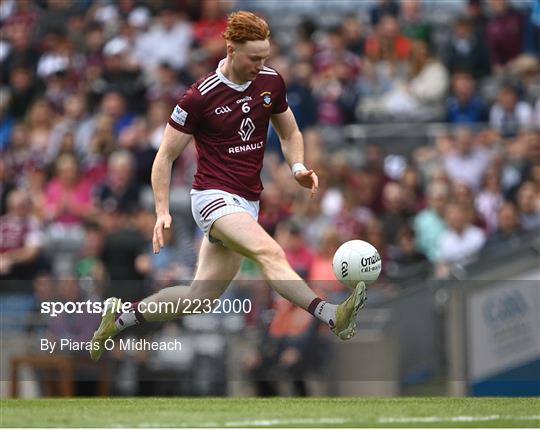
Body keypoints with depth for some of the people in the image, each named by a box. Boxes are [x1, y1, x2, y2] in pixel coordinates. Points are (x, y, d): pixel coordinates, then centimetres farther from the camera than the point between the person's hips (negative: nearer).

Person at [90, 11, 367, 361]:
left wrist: (298, 167, 0)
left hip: (247, 205, 7)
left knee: (200, 298, 9)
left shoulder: (271, 82, 4)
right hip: (214, 197, -7)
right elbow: (166, 156, -2)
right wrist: (163, 211, -9)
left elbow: (290, 133, 20)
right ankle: (331, 316, -50)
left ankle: (120, 317, 26)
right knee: (271, 253, -32)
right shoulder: (200, 96, -11)